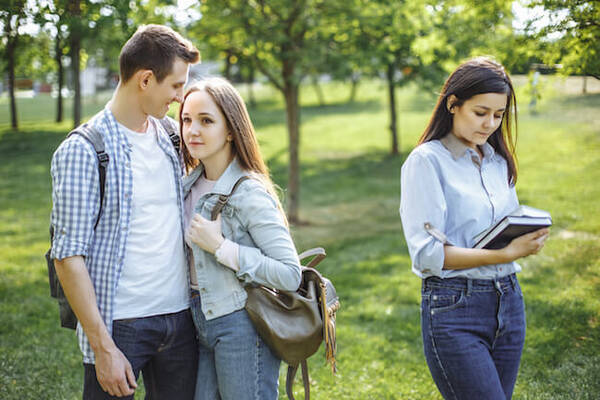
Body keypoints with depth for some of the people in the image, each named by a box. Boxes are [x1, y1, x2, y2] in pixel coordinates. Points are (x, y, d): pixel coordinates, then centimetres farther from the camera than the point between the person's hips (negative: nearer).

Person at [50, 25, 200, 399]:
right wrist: (104, 347, -15)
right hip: (120, 325, -6)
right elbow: (69, 256, -13)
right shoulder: (82, 151, -10)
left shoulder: (171, 136, 9)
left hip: (180, 317, 6)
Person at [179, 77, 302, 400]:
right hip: (201, 323, 7)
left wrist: (220, 247, -22)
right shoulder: (190, 185, 7)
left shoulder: (249, 194, -17)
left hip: (242, 328, -7)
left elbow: (290, 275, -22)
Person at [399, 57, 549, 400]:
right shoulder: (426, 161, -8)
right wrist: (505, 254, -20)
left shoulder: (498, 161, 13)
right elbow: (427, 253, -15)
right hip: (453, 308, -7)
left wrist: (529, 240, -3)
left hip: (508, 301, 7)